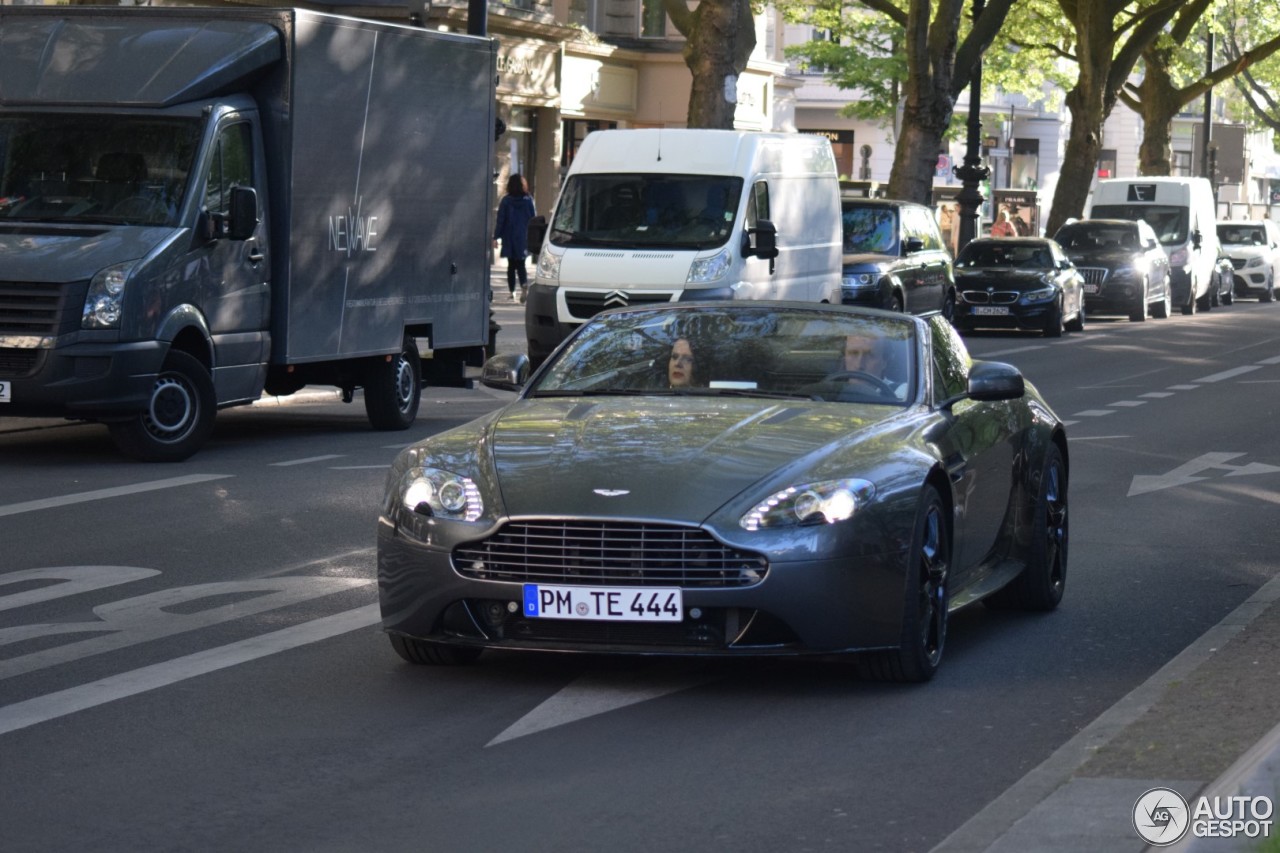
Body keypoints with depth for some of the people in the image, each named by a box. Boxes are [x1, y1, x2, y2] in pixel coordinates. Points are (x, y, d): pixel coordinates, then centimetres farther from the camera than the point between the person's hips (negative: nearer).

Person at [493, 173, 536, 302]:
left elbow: (500, 220, -4)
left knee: (511, 265, 10)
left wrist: (496, 237, 0)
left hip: (509, 238, -1)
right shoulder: (528, 200, -1)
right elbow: (534, 219, 1)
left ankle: (512, 292, 8)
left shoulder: (506, 201, -5)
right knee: (520, 263, 6)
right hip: (523, 238, 1)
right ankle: (524, 283, -21)